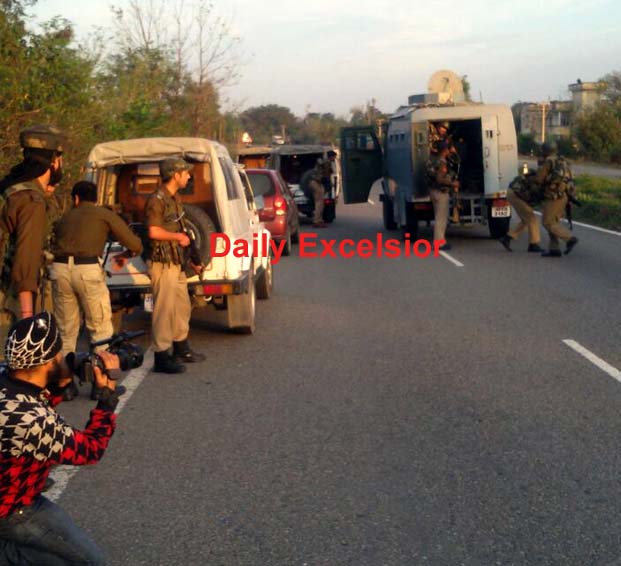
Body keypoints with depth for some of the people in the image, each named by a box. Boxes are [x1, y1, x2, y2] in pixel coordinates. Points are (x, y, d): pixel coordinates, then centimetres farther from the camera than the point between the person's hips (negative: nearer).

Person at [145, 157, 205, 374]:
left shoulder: (175, 199, 15)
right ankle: (161, 357, -1)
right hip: (163, 263, -10)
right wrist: (179, 236, -13)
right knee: (164, 310, -6)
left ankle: (181, 349, 30)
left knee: (182, 307, 17)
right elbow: (154, 232, -25)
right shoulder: (157, 200, -16)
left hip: (176, 263, 10)